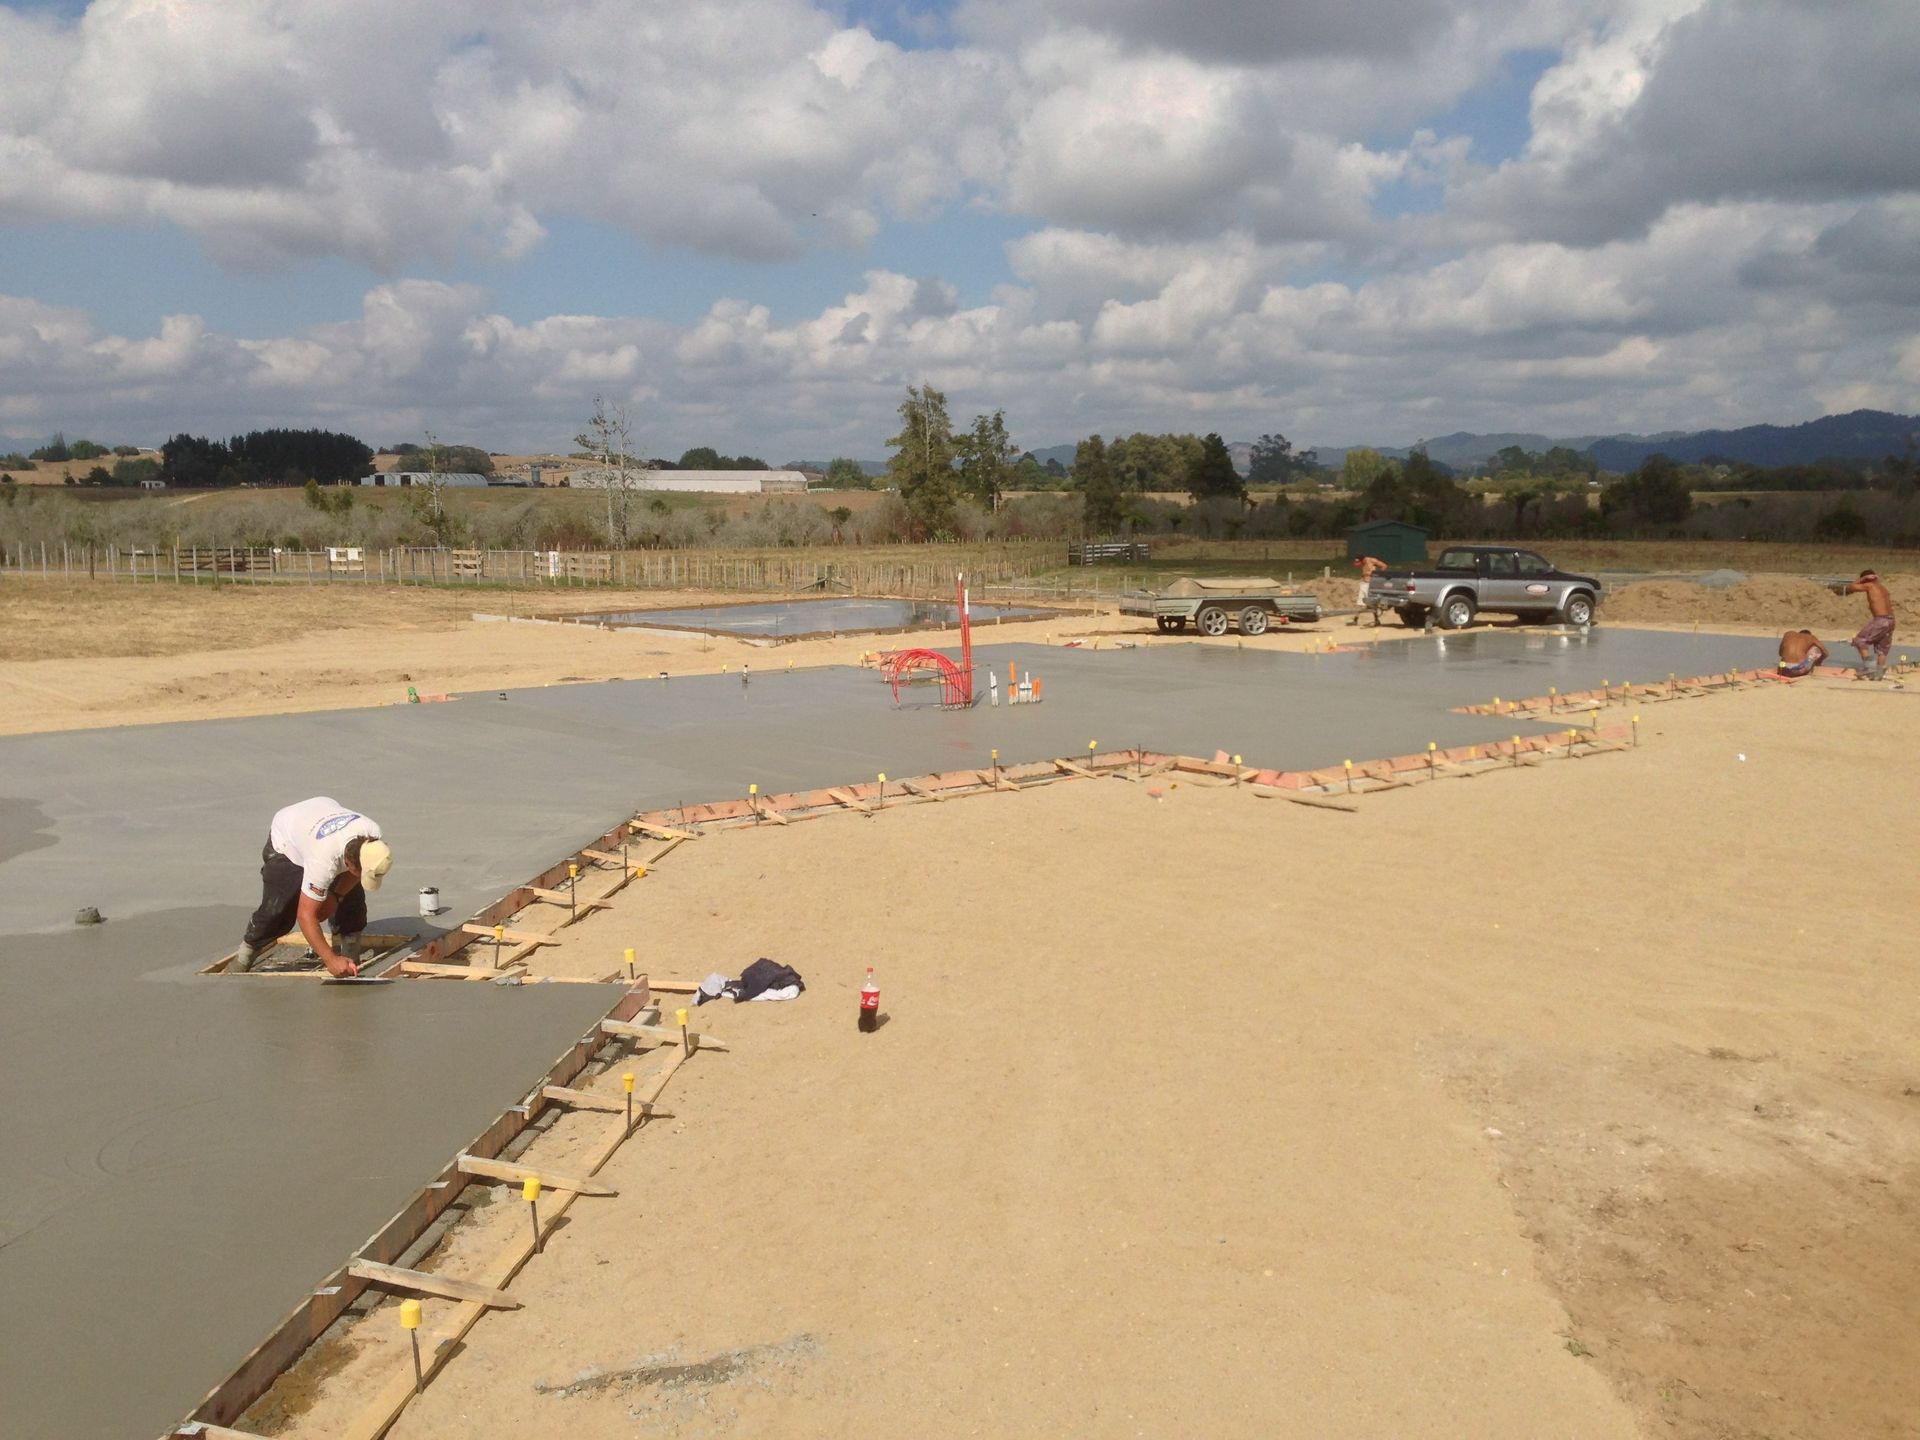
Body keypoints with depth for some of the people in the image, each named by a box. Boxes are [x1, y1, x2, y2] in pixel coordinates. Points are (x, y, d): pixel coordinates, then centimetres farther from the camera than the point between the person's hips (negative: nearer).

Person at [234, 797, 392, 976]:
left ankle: (349, 957, 3)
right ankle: (245, 956, 9)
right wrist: (331, 960, -41)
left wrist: (335, 897, -17)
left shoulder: (372, 835, -34)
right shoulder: (323, 861, -48)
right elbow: (306, 915, -40)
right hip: (285, 841, -5)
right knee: (278, 909, -14)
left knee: (352, 897, -11)